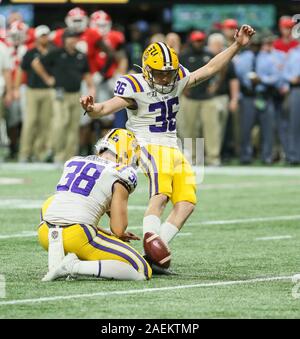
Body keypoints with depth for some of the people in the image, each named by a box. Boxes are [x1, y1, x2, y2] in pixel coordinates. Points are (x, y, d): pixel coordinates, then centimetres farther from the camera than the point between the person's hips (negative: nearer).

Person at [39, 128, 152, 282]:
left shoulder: (73, 162, 21)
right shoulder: (120, 175, 2)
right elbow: (119, 230, -2)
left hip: (46, 234, 6)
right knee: (142, 272, 1)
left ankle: (55, 263, 14)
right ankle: (74, 266, -13)